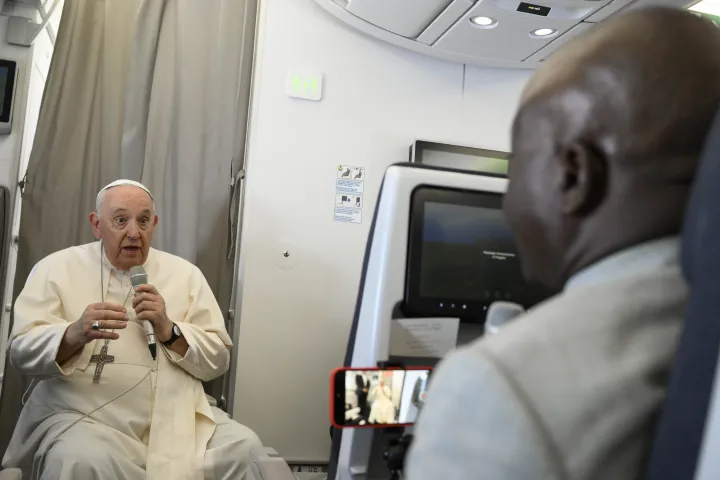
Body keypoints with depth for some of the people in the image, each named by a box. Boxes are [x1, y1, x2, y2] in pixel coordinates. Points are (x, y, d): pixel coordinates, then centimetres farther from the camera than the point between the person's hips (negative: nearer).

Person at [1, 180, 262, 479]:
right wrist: (74, 335, -23)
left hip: (176, 417, 3)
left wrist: (169, 331, -12)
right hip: (83, 418, -3)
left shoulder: (186, 274, 10)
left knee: (246, 449, -18)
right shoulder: (57, 268, 5)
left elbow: (218, 360, 7)